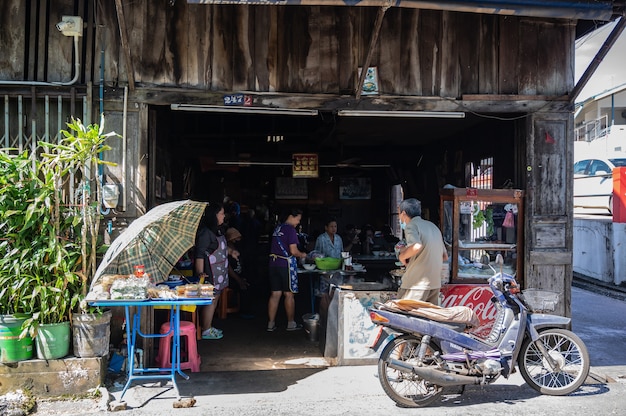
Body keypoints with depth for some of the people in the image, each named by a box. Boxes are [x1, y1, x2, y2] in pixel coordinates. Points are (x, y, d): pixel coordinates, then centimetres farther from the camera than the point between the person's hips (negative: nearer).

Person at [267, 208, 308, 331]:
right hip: (286, 265, -7)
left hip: (274, 263, 7)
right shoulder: (290, 230, -12)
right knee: (289, 294, 3)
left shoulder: (277, 228, 14)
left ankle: (271, 323, 10)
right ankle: (291, 323, 13)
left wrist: (297, 255, 21)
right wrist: (302, 255, 3)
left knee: (275, 294, 9)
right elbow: (293, 251, -16)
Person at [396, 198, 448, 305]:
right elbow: (444, 256, 22)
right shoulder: (432, 226, 19)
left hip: (417, 284, -8)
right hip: (435, 283, 8)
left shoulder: (411, 225, -6)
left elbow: (416, 246, -28)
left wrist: (402, 256, -8)